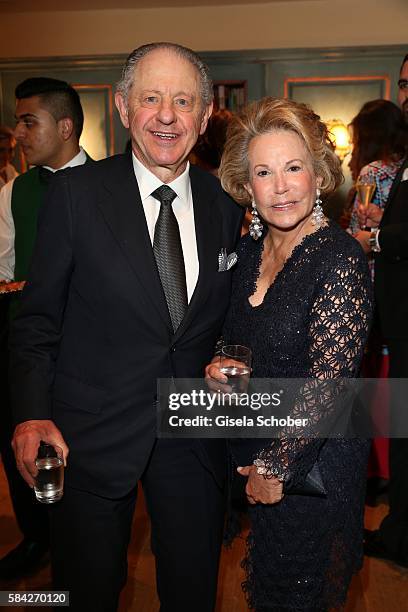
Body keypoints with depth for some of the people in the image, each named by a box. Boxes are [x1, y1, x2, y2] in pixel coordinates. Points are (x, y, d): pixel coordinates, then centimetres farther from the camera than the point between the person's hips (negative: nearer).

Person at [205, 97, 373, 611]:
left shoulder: (340, 260, -22)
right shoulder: (249, 249, 0)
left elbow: (327, 384, -23)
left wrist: (276, 468, -16)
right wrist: (221, 366, -7)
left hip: (312, 463, -6)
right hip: (253, 452, 7)